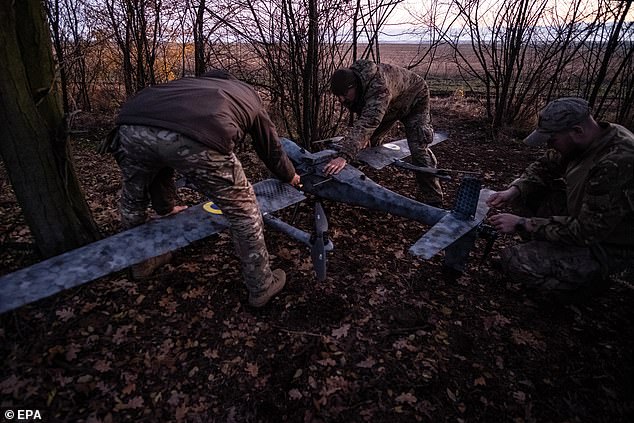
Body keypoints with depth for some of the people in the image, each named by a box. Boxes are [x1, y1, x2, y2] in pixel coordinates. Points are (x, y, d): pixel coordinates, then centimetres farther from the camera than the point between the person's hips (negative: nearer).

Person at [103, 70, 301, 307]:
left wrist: (165, 207, 54)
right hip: (196, 139, -4)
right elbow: (271, 148, 45)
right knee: (243, 211, 17)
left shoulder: (190, 83, 44)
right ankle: (261, 287, 32)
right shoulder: (248, 95, 37)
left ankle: (141, 262, 55)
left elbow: (159, 145, 44)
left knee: (133, 200, 33)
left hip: (132, 125, 5)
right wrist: (290, 177, 67)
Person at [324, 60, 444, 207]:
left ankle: (434, 202, -10)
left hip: (414, 101, -7)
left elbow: (368, 122, -61)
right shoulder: (347, 82, -20)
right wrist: (365, 136, -19)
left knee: (419, 150, -19)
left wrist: (344, 156, -71)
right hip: (389, 107, 8)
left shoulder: (379, 87, -47)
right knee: (368, 143, 8)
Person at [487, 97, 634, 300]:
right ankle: (546, 249, 7)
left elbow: (586, 231, -31)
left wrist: (522, 224, -28)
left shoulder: (617, 164, -35)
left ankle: (590, 278, 1)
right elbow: (545, 166, 4)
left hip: (607, 247, -8)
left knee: (514, 260, -21)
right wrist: (514, 191, -14)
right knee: (526, 192, -1)